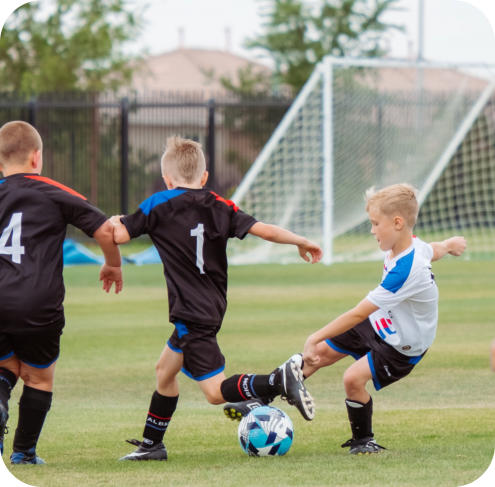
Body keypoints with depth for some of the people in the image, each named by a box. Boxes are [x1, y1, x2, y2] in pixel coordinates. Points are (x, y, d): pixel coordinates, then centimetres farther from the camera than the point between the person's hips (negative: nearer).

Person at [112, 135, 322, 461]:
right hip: (212, 308, 8)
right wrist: (302, 242, 12)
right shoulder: (219, 206, 5)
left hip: (191, 313, -8)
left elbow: (118, 235, -8)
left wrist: (114, 222, 16)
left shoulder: (159, 205, -7)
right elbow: (264, 230, -1)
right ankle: (152, 444, 31)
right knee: (165, 370, 23)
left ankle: (279, 381, -28)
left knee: (216, 391, -9)